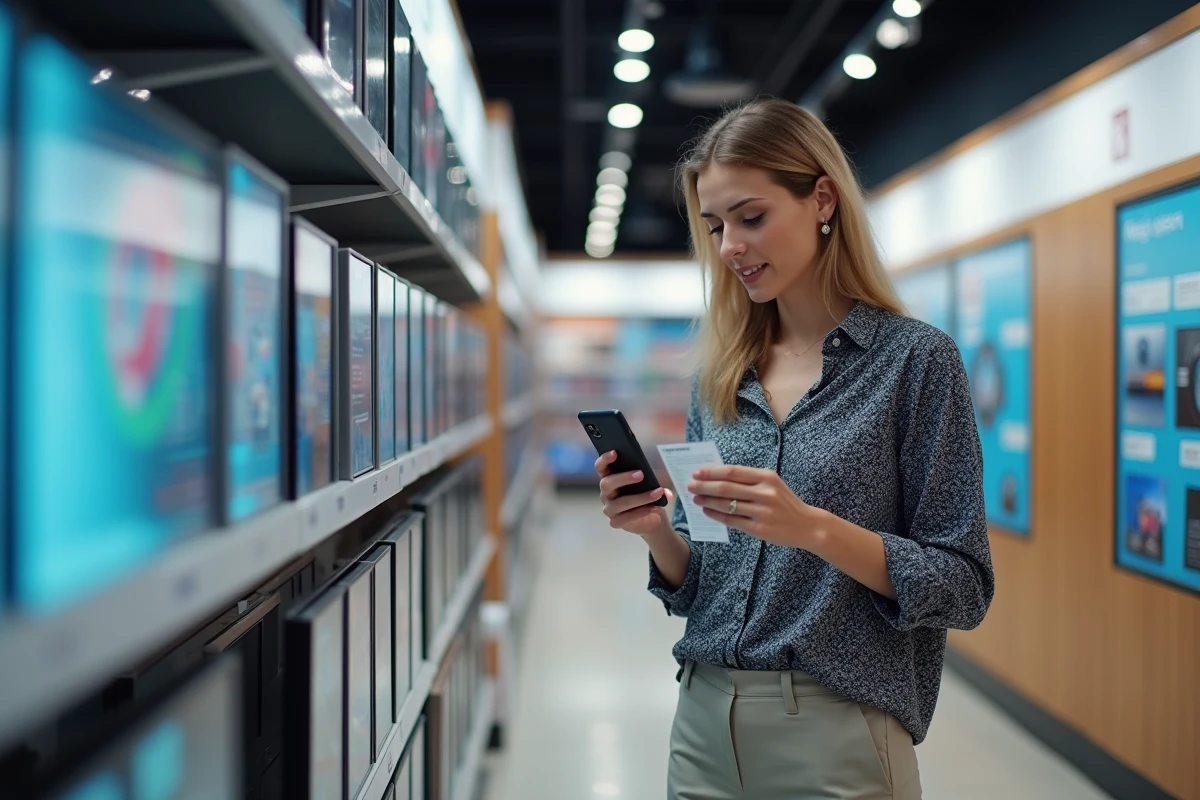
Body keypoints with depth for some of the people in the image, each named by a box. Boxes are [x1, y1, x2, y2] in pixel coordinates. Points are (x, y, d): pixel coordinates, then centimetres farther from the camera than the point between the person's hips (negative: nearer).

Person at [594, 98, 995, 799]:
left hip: (838, 734, -5)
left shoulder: (916, 358, -8)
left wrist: (814, 527, -23)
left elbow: (965, 589, -10)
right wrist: (656, 529, -11)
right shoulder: (719, 378, 6)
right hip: (705, 722, 5)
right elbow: (695, 587, 10)